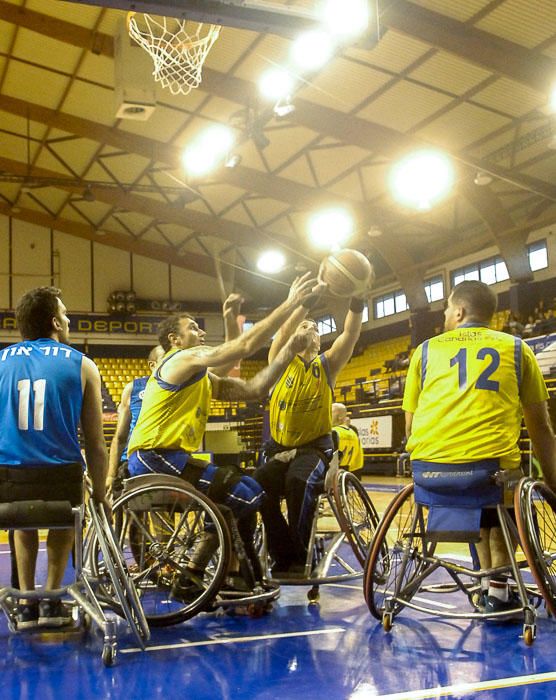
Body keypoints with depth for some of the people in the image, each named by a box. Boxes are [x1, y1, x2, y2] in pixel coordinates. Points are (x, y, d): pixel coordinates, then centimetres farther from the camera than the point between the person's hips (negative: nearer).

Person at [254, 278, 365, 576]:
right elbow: (283, 332, -16)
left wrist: (357, 301, -28)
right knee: (258, 486, -29)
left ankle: (299, 557, -15)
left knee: (298, 481, -34)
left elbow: (350, 333, -10)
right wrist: (305, 301, -31)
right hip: (280, 447, 1)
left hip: (315, 447, -1)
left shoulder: (327, 364, 7)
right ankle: (285, 558, -13)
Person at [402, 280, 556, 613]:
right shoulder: (517, 348, 15)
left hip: (429, 468, 2)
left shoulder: (426, 350, 17)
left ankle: (488, 583, 29)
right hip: (492, 466, -2)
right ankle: (499, 589, 19)